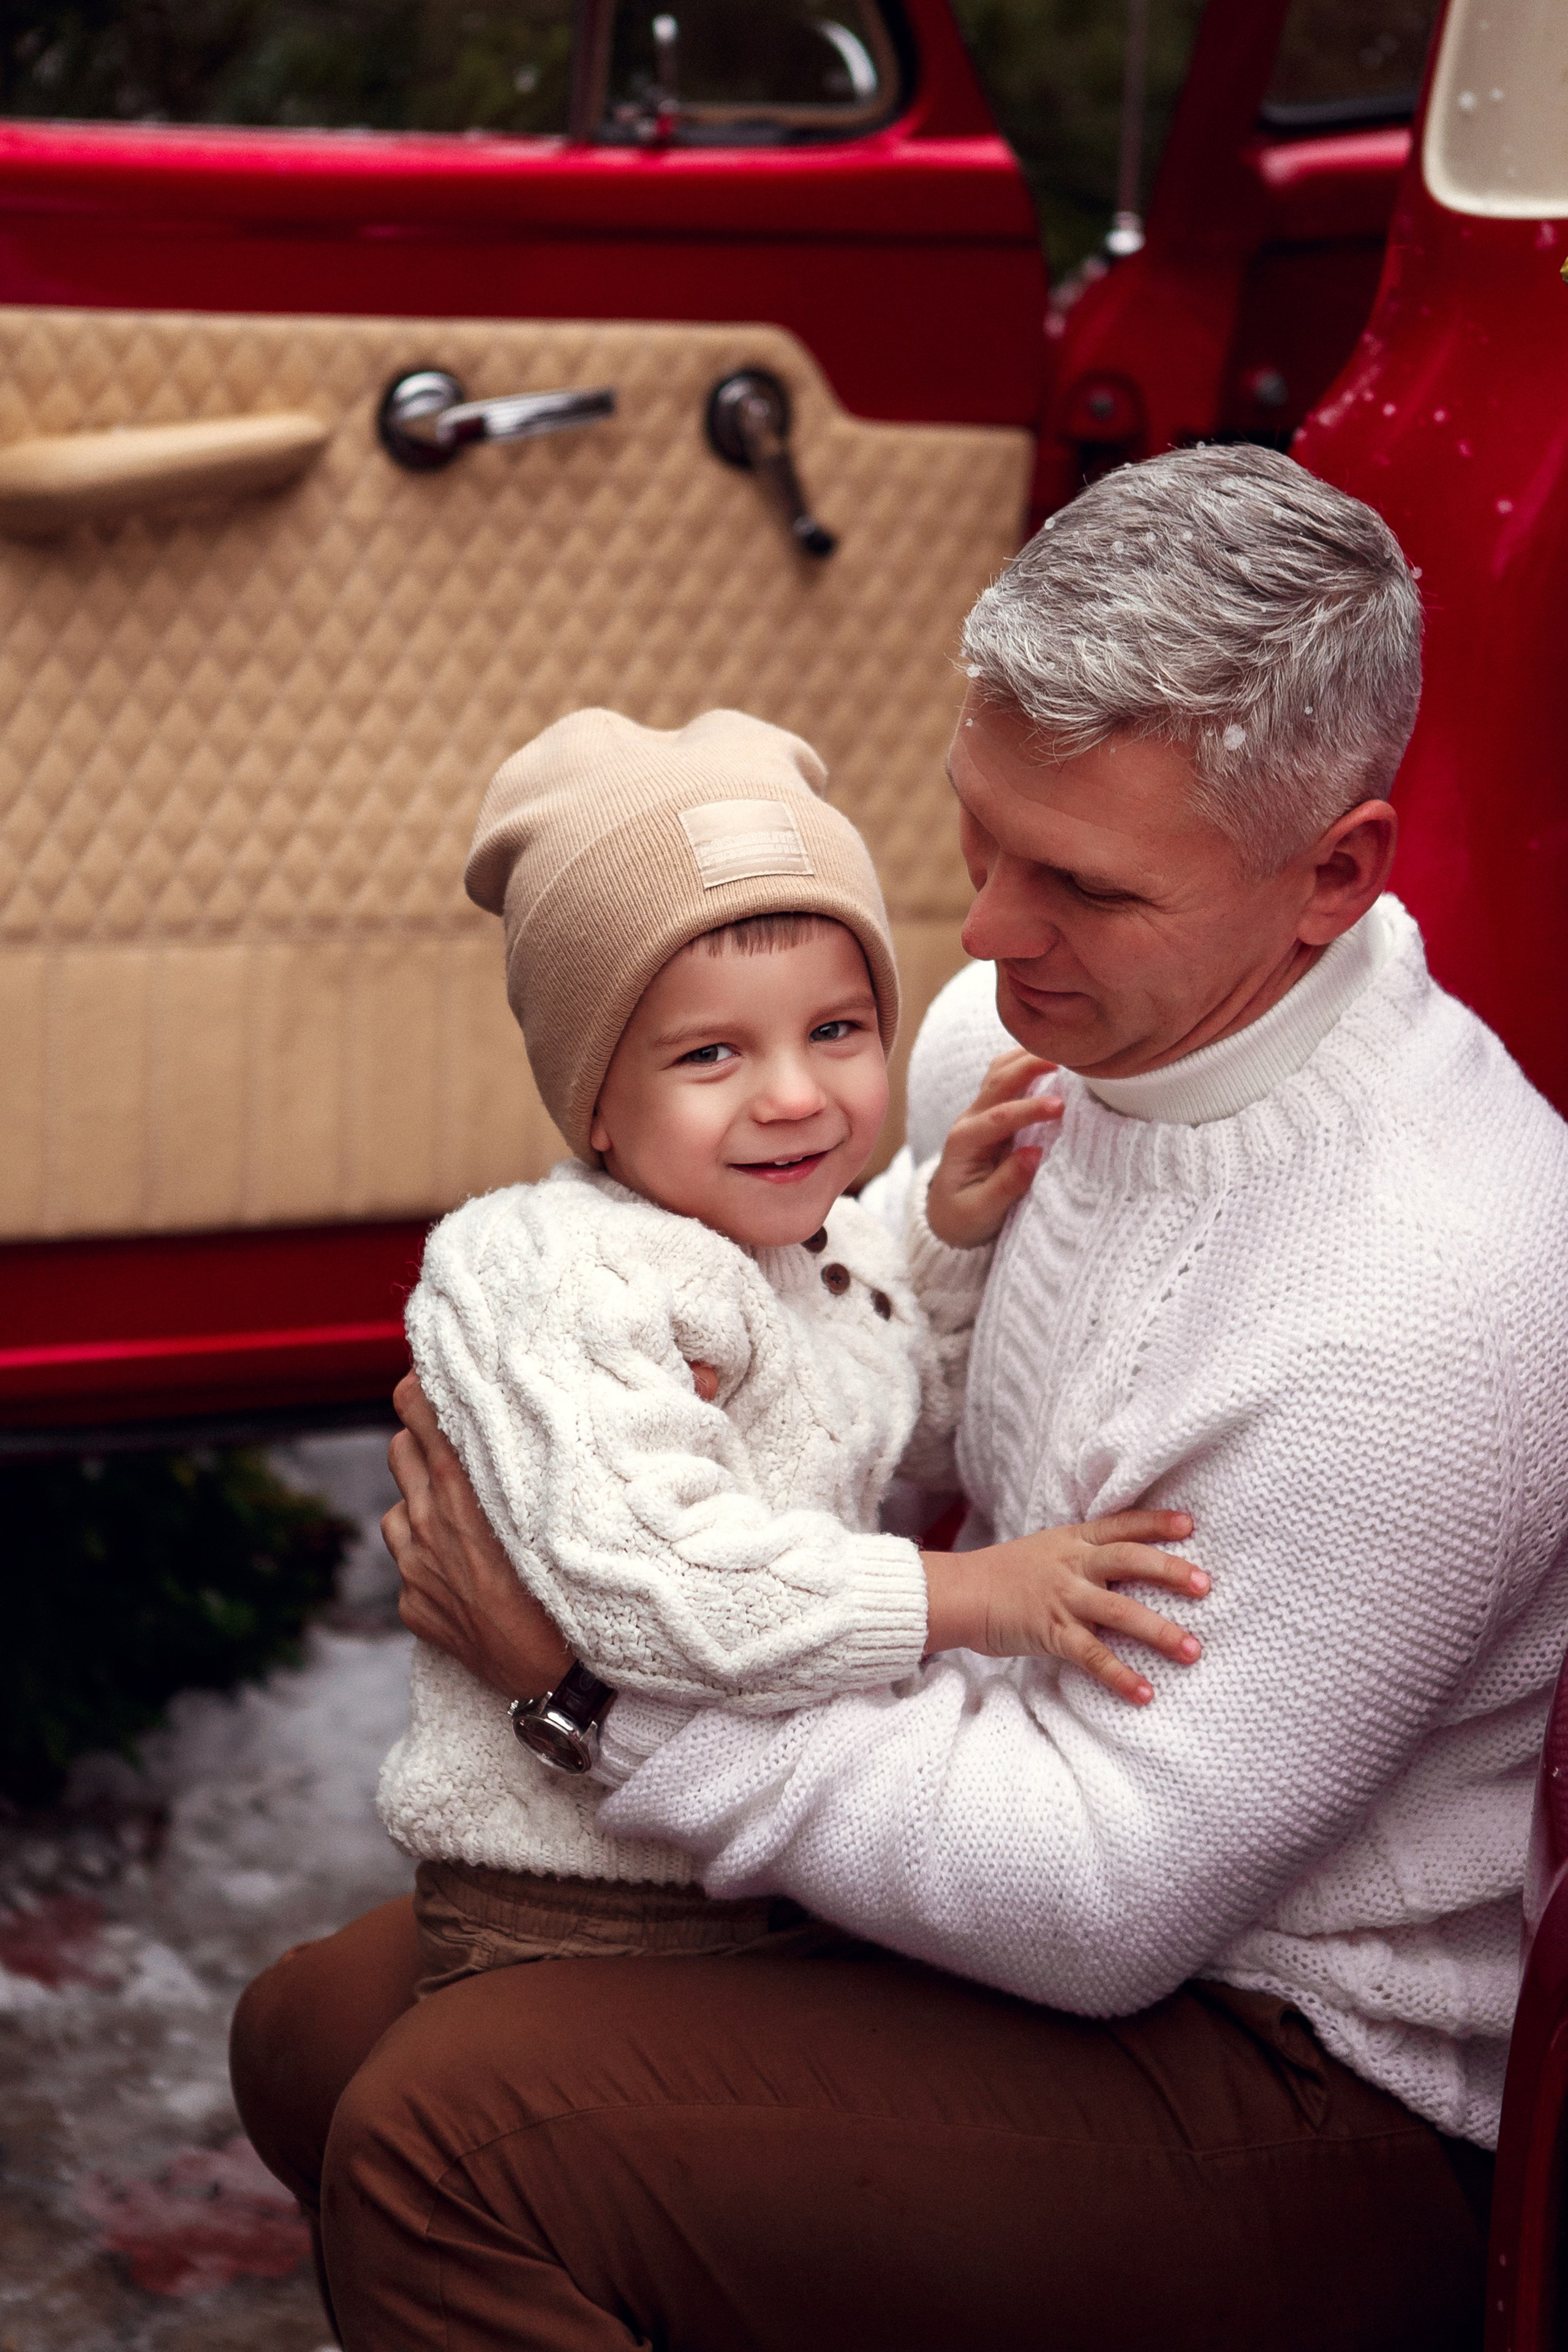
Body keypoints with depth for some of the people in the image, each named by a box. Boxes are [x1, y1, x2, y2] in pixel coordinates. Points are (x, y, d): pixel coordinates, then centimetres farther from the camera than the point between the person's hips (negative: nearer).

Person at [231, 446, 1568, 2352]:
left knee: (446, 2136, -24)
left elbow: (1107, 1903, -27)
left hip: (1310, 2102, -9)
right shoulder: (1032, 1020, -3)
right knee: (313, 2035, 9)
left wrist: (591, 1664, -23)